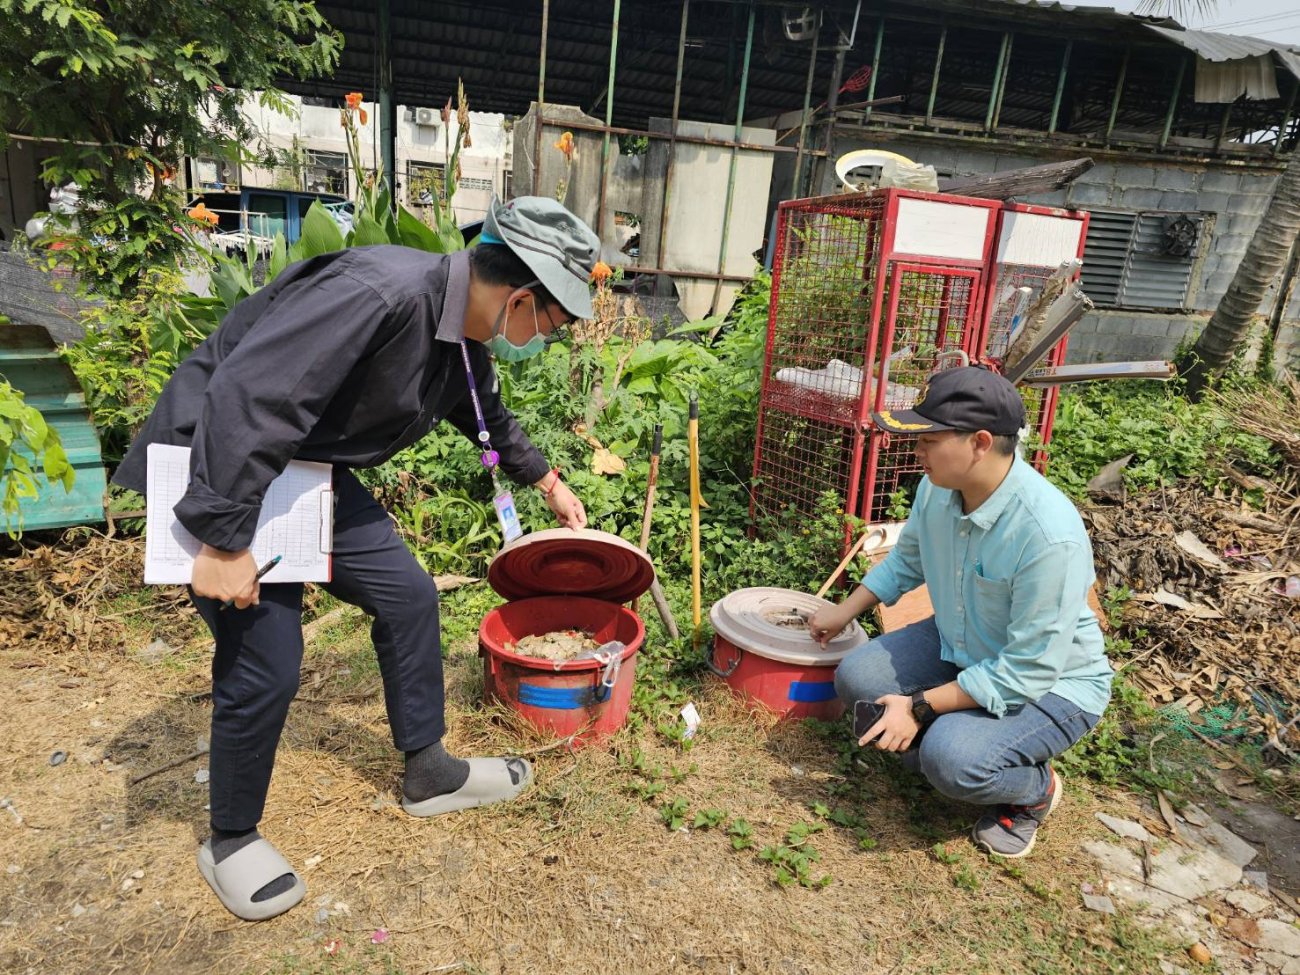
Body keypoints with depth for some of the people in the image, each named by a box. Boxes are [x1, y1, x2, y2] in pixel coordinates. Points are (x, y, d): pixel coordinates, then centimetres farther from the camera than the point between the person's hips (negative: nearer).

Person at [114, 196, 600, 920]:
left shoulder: (466, 337, -1)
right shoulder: (377, 293, -32)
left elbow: (489, 418, 21)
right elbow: (245, 399, -35)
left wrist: (547, 481, 31)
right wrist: (225, 541, -30)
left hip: (312, 474, 9)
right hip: (219, 475, -9)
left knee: (408, 595, 8)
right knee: (266, 665, -6)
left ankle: (429, 774, 25)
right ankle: (231, 840, 21)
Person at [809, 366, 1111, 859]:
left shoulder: (1050, 534, -36)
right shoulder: (937, 488, -13)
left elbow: (1030, 671, -31)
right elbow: (906, 560, 10)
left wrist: (921, 707, -30)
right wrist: (845, 611, 12)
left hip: (1051, 683, -7)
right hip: (959, 645, 7)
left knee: (951, 759, -29)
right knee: (856, 677, -10)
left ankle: (1035, 788, 6)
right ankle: (956, 743, 12)